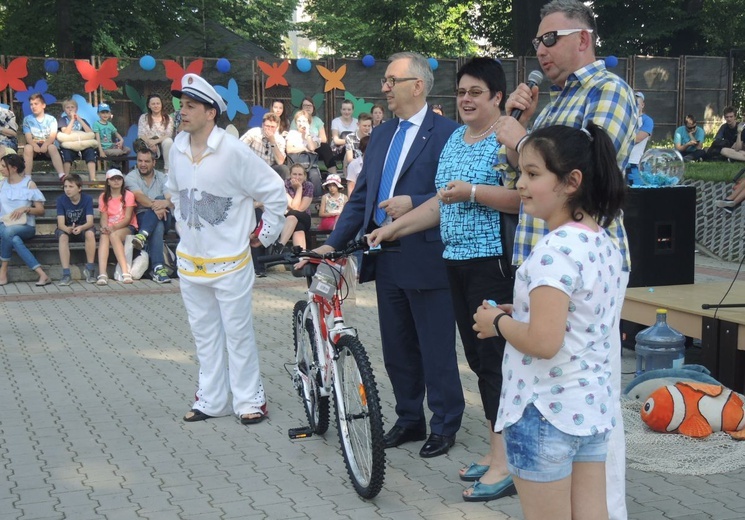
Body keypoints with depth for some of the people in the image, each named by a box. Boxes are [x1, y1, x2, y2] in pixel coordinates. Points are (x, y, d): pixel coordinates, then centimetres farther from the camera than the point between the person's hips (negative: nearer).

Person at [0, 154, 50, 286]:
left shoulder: (29, 184, 3)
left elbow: (41, 211, 2)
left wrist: (25, 208, -14)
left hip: (25, 226, -3)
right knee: (14, 240, -35)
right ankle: (42, 275, -37)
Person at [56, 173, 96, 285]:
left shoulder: (87, 199, -13)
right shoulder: (61, 200, -12)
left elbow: (90, 222, -21)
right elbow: (61, 223, -19)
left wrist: (81, 228, -44)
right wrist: (68, 229, -43)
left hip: (83, 228, 0)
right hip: (66, 229, 0)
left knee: (90, 233, -34)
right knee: (62, 236, -33)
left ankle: (90, 269, -23)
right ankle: (66, 274, -36)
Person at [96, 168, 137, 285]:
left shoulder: (128, 195, 3)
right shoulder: (103, 197, 13)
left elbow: (128, 218, -6)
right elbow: (104, 217, 4)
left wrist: (114, 228, -21)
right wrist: (105, 227, -19)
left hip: (127, 227, -2)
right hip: (110, 229, 2)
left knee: (114, 235, -35)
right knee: (104, 236, -33)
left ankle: (125, 272, -43)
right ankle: (102, 274, -48)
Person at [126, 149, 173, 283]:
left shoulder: (162, 178, 11)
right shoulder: (131, 177, 4)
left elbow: (171, 200, -5)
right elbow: (139, 197, -16)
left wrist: (165, 203, -32)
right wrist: (155, 206, -36)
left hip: (163, 219, 2)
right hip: (142, 217, -2)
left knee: (160, 199, -30)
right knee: (157, 227, -36)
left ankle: (143, 235, -45)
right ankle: (158, 268, -47)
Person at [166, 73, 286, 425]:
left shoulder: (233, 151, -15)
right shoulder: (177, 149, 3)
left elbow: (274, 190, -9)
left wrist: (264, 234, -4)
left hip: (229, 262, -6)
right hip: (190, 260, 6)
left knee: (238, 333, 2)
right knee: (204, 334, 13)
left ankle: (250, 400, 14)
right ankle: (212, 399, 23)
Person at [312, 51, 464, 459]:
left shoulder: (446, 133, -9)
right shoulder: (381, 135, 14)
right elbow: (361, 196, 15)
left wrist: (413, 203, -21)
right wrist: (333, 243, 8)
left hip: (425, 257, -7)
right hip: (386, 260, 8)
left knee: (436, 349, 3)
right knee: (397, 348, 15)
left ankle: (444, 426, 17)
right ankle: (409, 420, 29)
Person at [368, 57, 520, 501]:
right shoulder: (455, 139, 16)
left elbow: (522, 198, -20)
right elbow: (442, 203, 20)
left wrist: (472, 191, -29)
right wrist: (392, 229, 17)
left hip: (493, 263, -8)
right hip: (457, 262, 9)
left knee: (495, 357, -7)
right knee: (478, 359, 12)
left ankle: (505, 465, 0)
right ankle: (496, 452, 22)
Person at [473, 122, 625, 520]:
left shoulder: (556, 249, -21)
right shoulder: (604, 244, 7)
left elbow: (543, 342, -28)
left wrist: (498, 322, -11)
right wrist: (517, 314, 11)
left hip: (545, 412, -9)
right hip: (593, 406, 9)